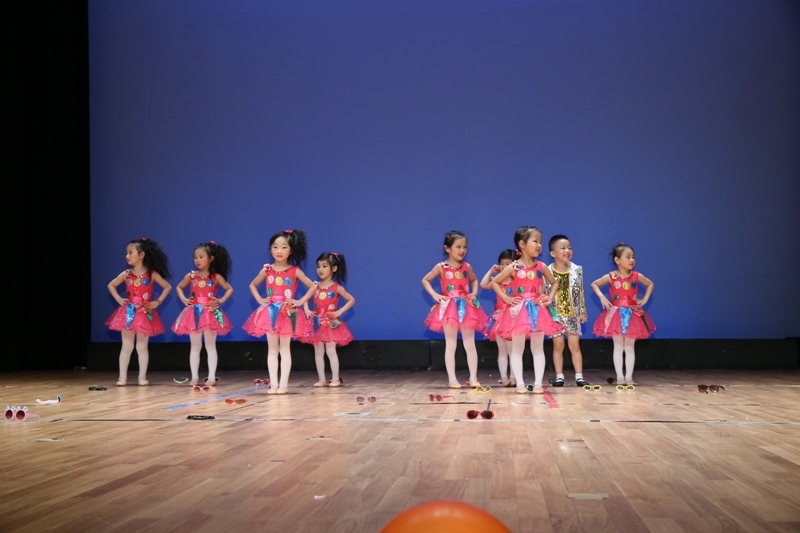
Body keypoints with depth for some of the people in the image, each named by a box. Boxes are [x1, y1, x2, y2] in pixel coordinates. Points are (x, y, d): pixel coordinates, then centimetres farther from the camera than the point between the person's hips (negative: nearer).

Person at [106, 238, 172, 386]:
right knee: (127, 346, 3)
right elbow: (111, 286, 15)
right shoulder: (126, 274, 1)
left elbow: (168, 287, 2)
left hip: (145, 313, -2)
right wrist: (119, 299, 2)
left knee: (142, 347, 4)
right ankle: (123, 377, 7)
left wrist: (157, 302, -4)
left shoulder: (152, 274, -6)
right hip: (128, 313, 2)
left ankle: (142, 377, 10)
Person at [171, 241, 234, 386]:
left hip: (210, 313, -2)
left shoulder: (216, 277, -3)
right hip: (194, 313, 2)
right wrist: (183, 299, 1)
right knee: (195, 347, 7)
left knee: (210, 346, 2)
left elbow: (230, 289, 5)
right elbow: (179, 287, 17)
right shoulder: (191, 276, 2)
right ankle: (195, 376, 13)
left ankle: (211, 377, 5)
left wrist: (221, 300, -9)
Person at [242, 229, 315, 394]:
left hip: (288, 313, -2)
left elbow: (312, 286, 1)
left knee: (285, 349, 1)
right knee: (272, 349, 3)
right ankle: (273, 384, 4)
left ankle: (283, 384, 1)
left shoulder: (295, 271, -3)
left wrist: (300, 302, -7)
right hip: (270, 313, 2)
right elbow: (252, 285, 18)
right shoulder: (267, 270, 3)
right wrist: (260, 300, 4)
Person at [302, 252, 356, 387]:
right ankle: (322, 379, 11)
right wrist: (306, 309, -5)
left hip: (330, 323, -4)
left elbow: (352, 300, -2)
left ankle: (335, 379, 0)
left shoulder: (336, 287, -6)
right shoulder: (315, 286, 4)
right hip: (317, 323, 4)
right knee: (318, 352, 5)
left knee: (331, 351, -6)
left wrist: (339, 312, -11)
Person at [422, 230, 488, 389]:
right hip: (449, 307, -3)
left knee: (470, 344, 4)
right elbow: (425, 280, 4)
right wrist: (435, 295, -7)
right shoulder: (441, 267, -4)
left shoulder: (466, 267, 4)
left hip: (467, 307, 3)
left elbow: (474, 280, 23)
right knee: (451, 345, 1)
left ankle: (473, 378, 10)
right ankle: (452, 379, 4)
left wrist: (474, 293, 6)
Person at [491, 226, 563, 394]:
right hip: (519, 311, -3)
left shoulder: (541, 266, 3)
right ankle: (520, 383, 6)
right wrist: (506, 298, -7)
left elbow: (554, 283, 19)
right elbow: (494, 282, 1)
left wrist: (550, 297, 4)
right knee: (517, 349, 1)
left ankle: (538, 383, 9)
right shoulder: (514, 267, -6)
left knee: (538, 348, 5)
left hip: (538, 310, 3)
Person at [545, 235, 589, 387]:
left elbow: (581, 293, 6)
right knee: (558, 345, 5)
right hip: (555, 314, -2)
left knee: (574, 345, 3)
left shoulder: (577, 270, 1)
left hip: (572, 314, 2)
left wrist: (582, 312, 6)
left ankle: (579, 376, 5)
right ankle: (559, 376, 11)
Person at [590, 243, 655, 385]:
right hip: (616, 314, -2)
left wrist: (645, 299, 5)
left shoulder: (637, 276, 1)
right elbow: (594, 284, 3)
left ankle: (629, 376, 8)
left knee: (629, 347, 5)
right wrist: (602, 297, -11)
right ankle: (620, 376, 3)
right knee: (618, 347, 1)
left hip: (633, 314, 2)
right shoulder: (611, 277, -6)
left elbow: (650, 284, 17)